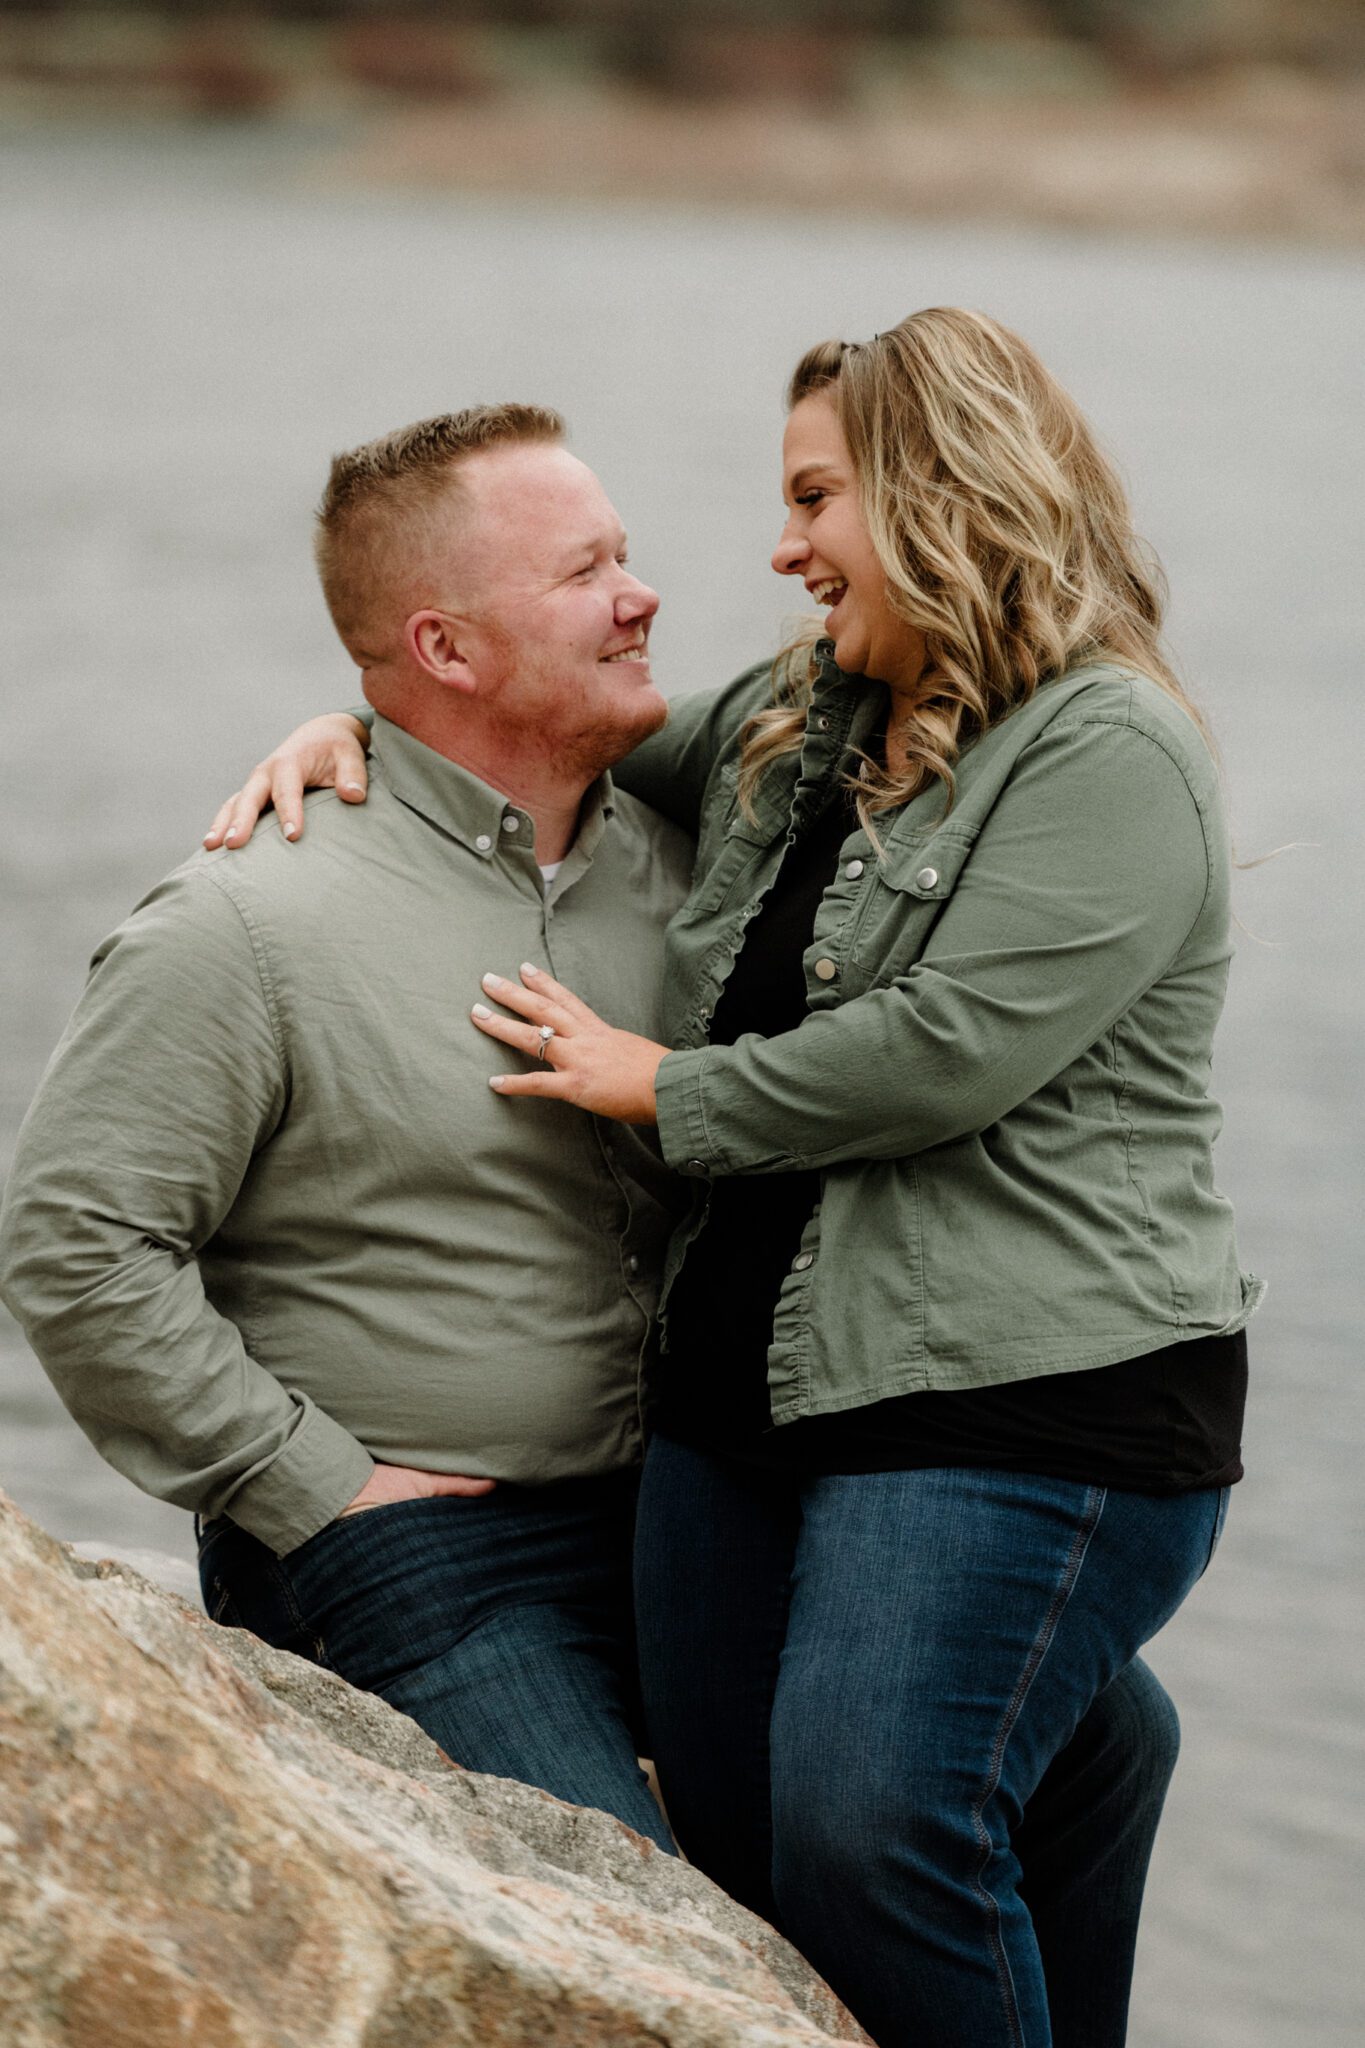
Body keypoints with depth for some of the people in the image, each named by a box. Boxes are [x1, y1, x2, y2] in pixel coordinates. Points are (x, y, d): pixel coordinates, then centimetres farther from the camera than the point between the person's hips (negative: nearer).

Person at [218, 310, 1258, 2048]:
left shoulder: (1107, 758, -9)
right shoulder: (791, 724, 18)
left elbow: (952, 1048, -19)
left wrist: (663, 1088, -8)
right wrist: (363, 730, 17)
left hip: (1023, 1411, -9)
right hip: (747, 1392, 9)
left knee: (872, 1840, -20)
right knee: (731, 1862, 6)